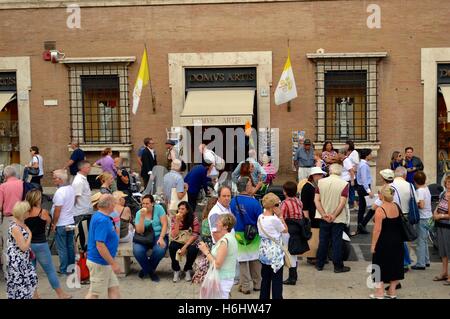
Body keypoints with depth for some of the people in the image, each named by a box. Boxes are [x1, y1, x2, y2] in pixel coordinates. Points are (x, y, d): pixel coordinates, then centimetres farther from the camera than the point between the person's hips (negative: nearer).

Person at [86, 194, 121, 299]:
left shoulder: (99, 216, 7)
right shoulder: (102, 220, -25)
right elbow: (100, 245, -29)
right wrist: (113, 263, -25)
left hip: (104, 262, 10)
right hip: (100, 263, -10)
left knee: (114, 288, 15)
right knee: (95, 292, 5)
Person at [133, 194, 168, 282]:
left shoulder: (158, 208, -3)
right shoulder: (139, 213, 0)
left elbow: (165, 224, -6)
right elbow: (140, 231, -9)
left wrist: (161, 238, -19)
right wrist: (142, 217, -19)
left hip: (158, 236, -1)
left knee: (159, 250, -33)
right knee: (137, 251, -29)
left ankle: (146, 269, 1)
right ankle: (150, 271, 2)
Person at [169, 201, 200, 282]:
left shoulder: (193, 218, -10)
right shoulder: (174, 218, -4)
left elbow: (195, 235, -13)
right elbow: (174, 235, -12)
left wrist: (185, 246, -21)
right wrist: (177, 221, -22)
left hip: (190, 242, -1)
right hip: (178, 242, 1)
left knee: (193, 250, -33)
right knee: (172, 247, -30)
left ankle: (187, 270, -3)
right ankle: (176, 270, -8)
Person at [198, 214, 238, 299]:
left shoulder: (225, 241, -21)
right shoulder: (230, 237, 8)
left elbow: (217, 264, -22)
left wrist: (206, 251, -12)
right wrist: (208, 249, 2)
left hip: (222, 280, -9)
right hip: (227, 278, 9)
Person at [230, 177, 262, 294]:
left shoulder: (233, 201, -10)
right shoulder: (254, 202, -20)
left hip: (239, 235, 2)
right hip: (254, 236, -2)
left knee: (243, 260, 12)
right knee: (256, 259, 16)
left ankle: (245, 286, 16)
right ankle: (257, 284, 27)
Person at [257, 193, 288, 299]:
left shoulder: (260, 217, 1)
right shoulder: (274, 219, -20)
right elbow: (285, 230, -5)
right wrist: (280, 216, -5)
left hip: (264, 252, 7)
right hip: (275, 253, -7)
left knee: (265, 279, 17)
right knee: (277, 280, 3)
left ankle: (264, 297, 25)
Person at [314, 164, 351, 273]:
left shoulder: (321, 182, -3)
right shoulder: (344, 184, -12)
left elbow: (316, 200, -7)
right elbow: (342, 203, -17)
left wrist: (324, 214, -9)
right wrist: (334, 215, -13)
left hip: (324, 218, 3)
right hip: (338, 219, -3)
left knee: (323, 241, 12)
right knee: (337, 242, 6)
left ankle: (320, 264, 21)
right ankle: (338, 266, 14)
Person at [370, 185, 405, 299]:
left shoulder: (380, 210, -19)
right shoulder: (397, 207, 0)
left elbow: (377, 229, -19)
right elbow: (401, 224, 11)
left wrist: (373, 244, -12)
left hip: (383, 242, -6)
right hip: (397, 241, 6)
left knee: (380, 266, 6)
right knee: (395, 264, 16)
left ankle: (379, 292, 11)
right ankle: (392, 291, 25)